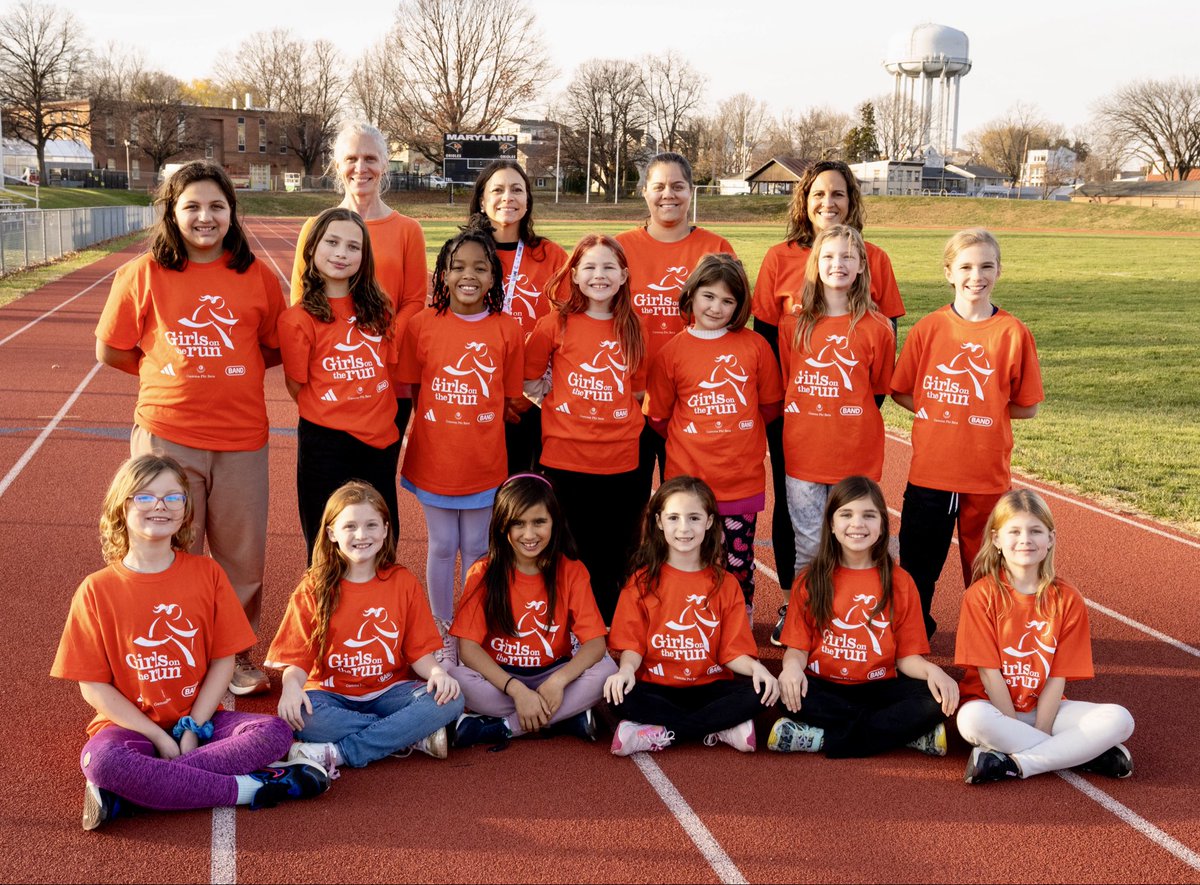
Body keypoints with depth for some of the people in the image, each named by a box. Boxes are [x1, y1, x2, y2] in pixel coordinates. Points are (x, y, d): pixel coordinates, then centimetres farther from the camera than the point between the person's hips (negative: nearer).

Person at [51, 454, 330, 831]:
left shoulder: (206, 573, 3)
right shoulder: (97, 590, -3)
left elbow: (223, 660, 1)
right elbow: (93, 686, -5)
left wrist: (192, 729, -11)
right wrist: (160, 738, -14)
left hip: (198, 719, 2)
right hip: (131, 725, -2)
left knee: (275, 731, -25)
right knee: (100, 759, -36)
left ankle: (123, 795, -29)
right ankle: (247, 789, -27)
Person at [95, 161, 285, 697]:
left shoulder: (257, 276, 2)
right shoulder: (143, 275, 0)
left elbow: (276, 349, 11)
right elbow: (110, 351, 6)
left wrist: (232, 371, 0)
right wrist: (169, 372, 4)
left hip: (241, 437, 1)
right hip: (167, 435, -1)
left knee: (243, 558, 10)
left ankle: (238, 657, 28)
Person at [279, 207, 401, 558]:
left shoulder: (378, 308, 5)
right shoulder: (299, 318, -9)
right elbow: (298, 387, -2)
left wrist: (386, 420, 4)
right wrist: (331, 415, -4)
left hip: (382, 439, 4)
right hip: (326, 443, -4)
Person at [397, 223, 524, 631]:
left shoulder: (507, 329, -5)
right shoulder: (421, 325, -6)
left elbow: (509, 399, 3)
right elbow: (409, 391, 2)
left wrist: (480, 426, -4)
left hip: (483, 462, 0)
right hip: (434, 460, 0)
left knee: (476, 549, 13)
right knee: (442, 547, 12)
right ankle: (443, 632, 28)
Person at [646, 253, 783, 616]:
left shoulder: (754, 345, -1)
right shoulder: (672, 351, -2)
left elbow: (770, 405, 9)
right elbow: (659, 416, 6)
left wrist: (738, 432, 8)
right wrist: (694, 439, 9)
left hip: (743, 478, 0)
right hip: (689, 478, 0)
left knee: (739, 561, 11)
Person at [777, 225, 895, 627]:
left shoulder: (876, 327, -1)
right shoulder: (793, 324, 4)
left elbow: (879, 390, 8)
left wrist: (852, 425, 5)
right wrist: (803, 424, 9)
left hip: (856, 457, -1)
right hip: (803, 453, 1)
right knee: (807, 545, 6)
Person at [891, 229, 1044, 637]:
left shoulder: (1013, 332, -4)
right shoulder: (928, 328, -1)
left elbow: (1027, 406, 0)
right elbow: (901, 392, 6)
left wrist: (985, 408, -4)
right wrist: (952, 409, -4)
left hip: (987, 474, -1)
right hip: (929, 470, 1)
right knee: (916, 566, 11)